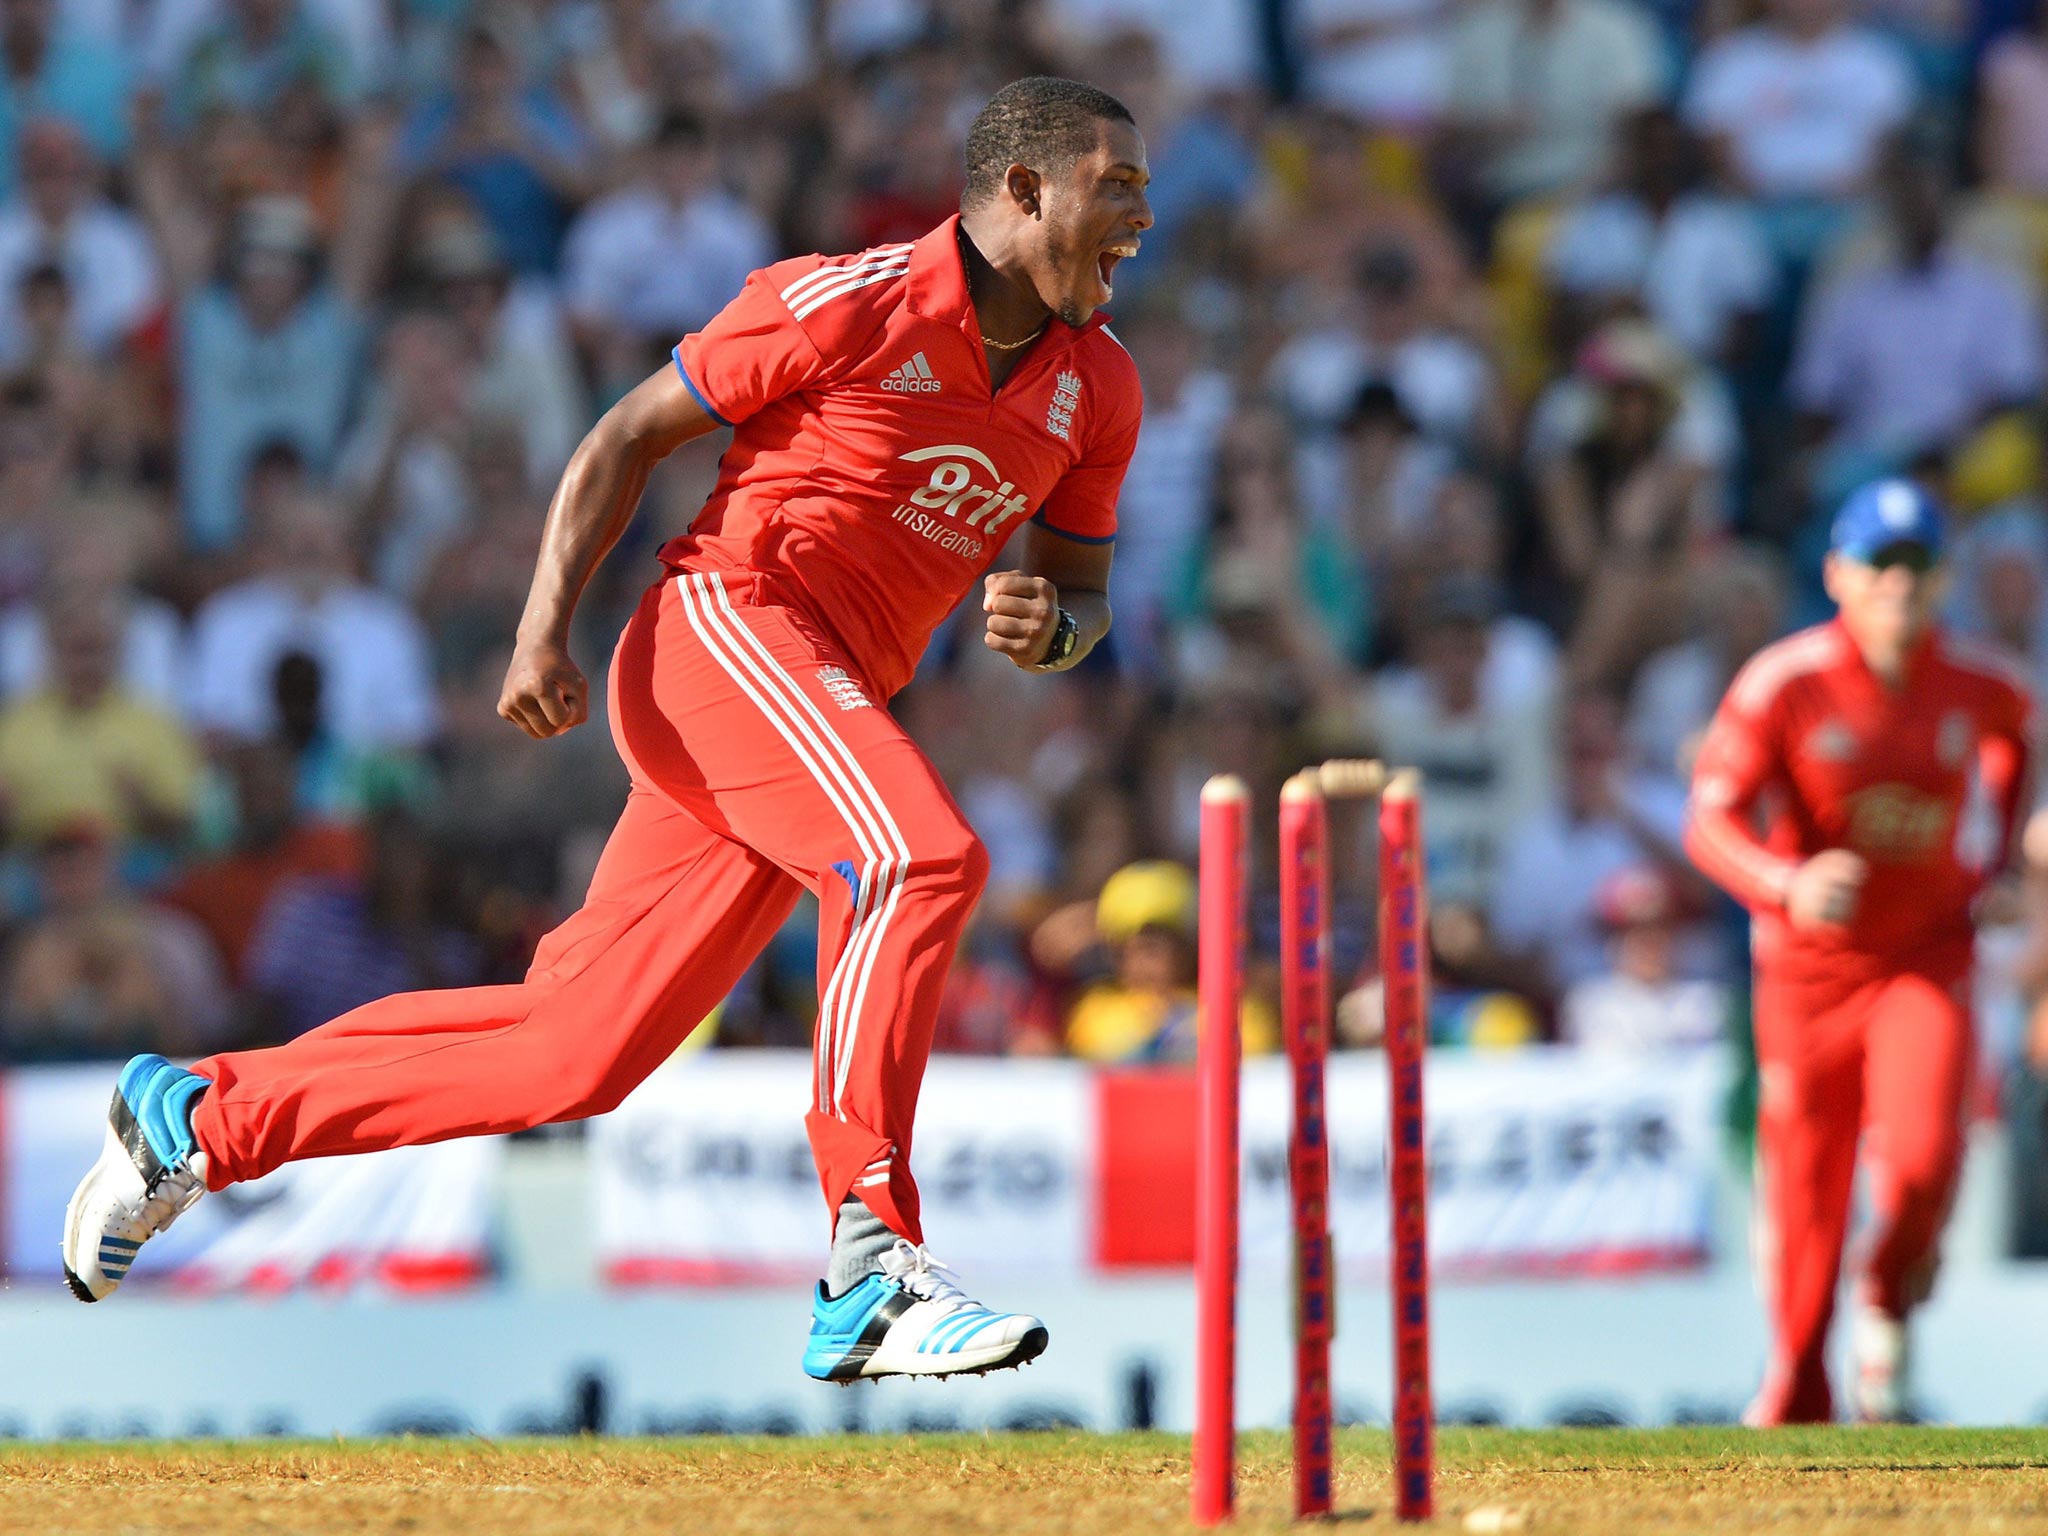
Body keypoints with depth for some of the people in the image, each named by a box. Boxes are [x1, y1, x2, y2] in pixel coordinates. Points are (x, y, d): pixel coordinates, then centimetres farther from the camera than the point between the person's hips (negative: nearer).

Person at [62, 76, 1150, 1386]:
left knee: (577, 1051, 5)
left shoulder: (1098, 385, 12)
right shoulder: (855, 304, -7)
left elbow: (1086, 595, 19)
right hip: (726, 630, -7)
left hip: (825, 715, 7)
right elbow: (633, 433, 0)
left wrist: (1051, 625, -6)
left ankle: (204, 1116, 19)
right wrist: (545, 630, -10)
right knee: (923, 857, -31)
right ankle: (871, 1268, -34)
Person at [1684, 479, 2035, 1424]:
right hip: (1809, 961, -1)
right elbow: (1712, 820, -20)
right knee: (1805, 1182, 5)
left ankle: (1891, 1296, 12)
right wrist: (1786, 885, -39)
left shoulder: (1975, 684, -5)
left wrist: (2001, 858, 11)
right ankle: (1796, 1389, 27)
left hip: (1927, 952, 1)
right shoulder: (1783, 685, -14)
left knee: (1922, 1155, -21)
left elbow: (2016, 735, 21)